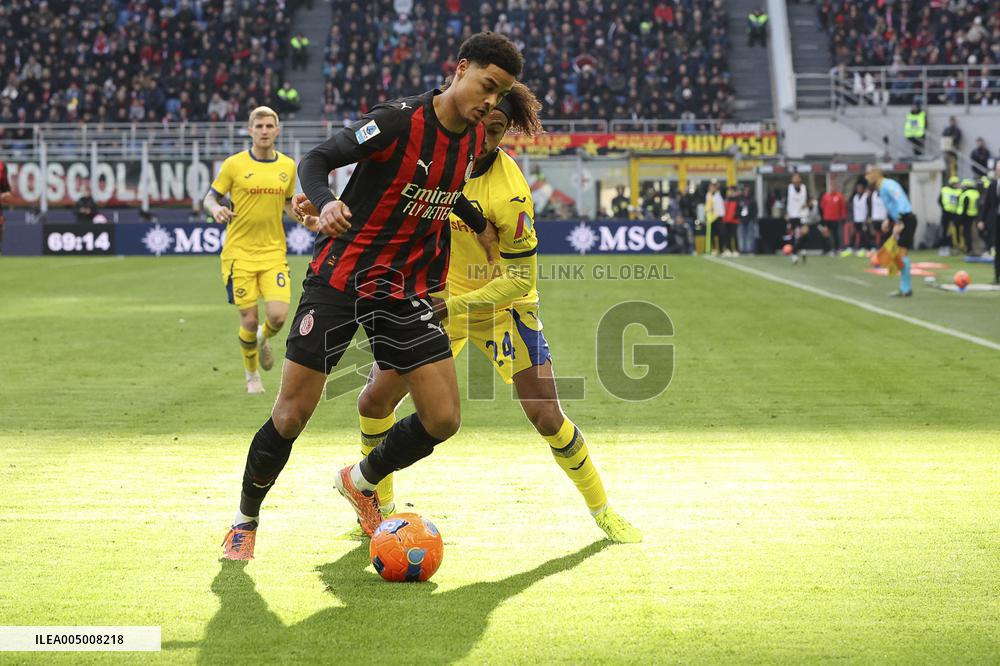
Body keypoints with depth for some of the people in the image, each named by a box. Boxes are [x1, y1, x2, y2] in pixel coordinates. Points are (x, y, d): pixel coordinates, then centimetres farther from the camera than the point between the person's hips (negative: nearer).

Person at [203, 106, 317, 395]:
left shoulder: (288, 165, 6)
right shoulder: (234, 164, -5)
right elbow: (210, 198, 3)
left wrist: (302, 217, 0)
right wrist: (216, 209, -20)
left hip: (273, 252, 2)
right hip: (239, 253, -2)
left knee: (278, 315, -14)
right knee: (249, 320, -2)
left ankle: (263, 339, 25)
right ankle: (251, 374, 26)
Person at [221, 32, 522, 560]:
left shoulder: (474, 140, 2)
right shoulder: (399, 121, -18)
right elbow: (315, 160, -15)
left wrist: (480, 225, 12)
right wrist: (325, 203, -34)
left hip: (407, 292, 6)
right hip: (339, 277, -5)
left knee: (443, 419, -4)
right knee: (291, 415, -3)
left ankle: (360, 482, 25)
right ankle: (245, 520, 22)